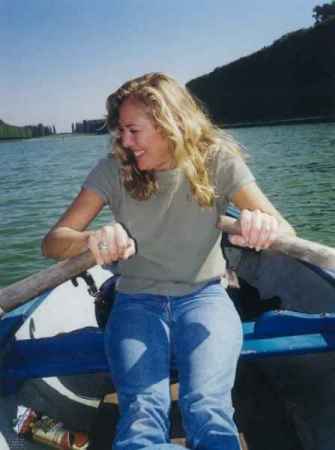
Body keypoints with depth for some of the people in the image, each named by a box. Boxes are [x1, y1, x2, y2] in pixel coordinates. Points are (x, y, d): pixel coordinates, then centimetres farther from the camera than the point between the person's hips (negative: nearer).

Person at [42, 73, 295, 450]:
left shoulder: (217, 161, -5)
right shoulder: (113, 170, -3)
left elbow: (284, 230, -11)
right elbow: (52, 242, -8)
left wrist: (267, 228, -37)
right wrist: (91, 240, -32)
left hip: (204, 296, 0)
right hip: (138, 301, 1)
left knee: (209, 415, -23)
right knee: (142, 419, -22)